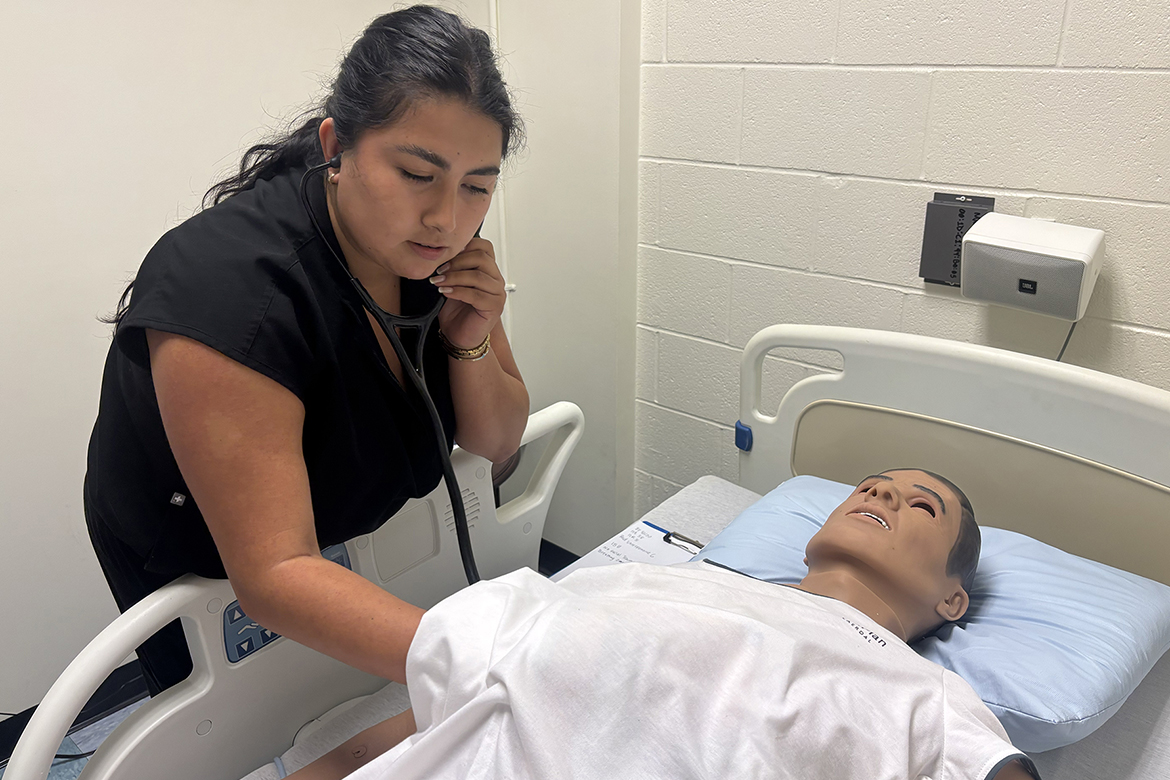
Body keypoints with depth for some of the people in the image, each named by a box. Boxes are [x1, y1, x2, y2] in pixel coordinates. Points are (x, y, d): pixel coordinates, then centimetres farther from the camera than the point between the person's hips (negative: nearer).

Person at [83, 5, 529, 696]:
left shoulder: (433, 246, -16)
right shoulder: (227, 282, -37)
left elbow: (496, 444, -7)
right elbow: (275, 574, -41)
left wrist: (472, 344, -27)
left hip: (341, 543, 5)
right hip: (193, 566, -5)